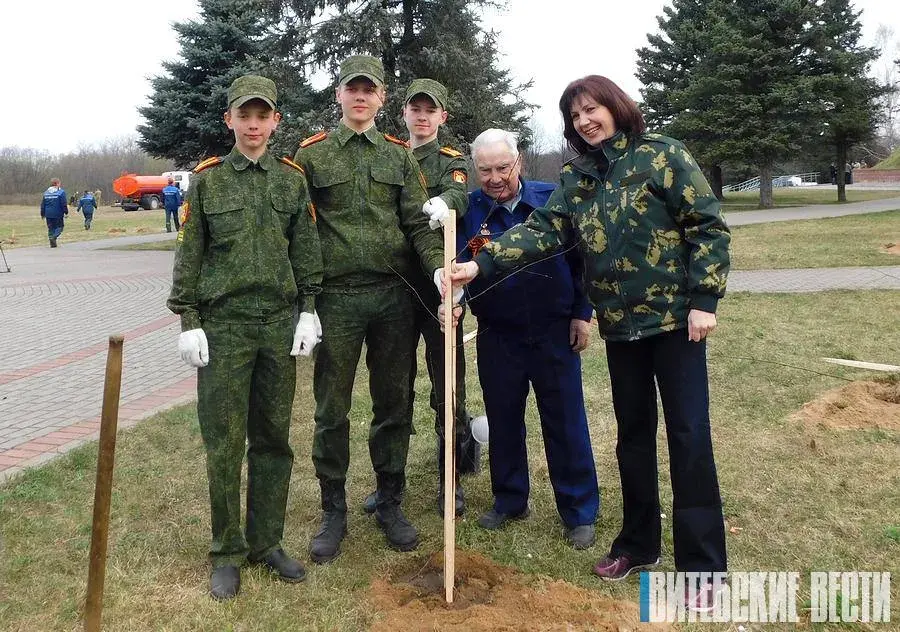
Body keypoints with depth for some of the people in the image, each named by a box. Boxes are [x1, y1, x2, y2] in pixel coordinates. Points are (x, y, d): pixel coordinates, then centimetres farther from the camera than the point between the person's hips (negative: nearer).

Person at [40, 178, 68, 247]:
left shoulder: (46, 192, 10)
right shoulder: (61, 192, -7)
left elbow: (42, 204, 13)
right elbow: (64, 204, -11)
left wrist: (43, 214, 19)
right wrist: (66, 212, -2)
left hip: (48, 214, 5)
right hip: (58, 214, -5)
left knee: (50, 228, 12)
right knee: (60, 226, 7)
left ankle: (52, 243, 10)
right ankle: (54, 237, -19)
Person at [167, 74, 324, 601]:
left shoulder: (293, 178, 7)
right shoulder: (207, 180, 3)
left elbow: (307, 249, 8)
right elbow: (189, 255, 2)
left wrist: (308, 310, 0)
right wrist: (189, 322, -3)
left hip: (280, 326, 2)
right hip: (223, 326, -2)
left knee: (274, 439, 9)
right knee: (224, 444, 2)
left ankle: (267, 542, 23)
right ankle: (227, 553, 16)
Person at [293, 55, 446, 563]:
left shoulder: (400, 156, 10)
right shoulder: (311, 155, 4)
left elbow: (418, 223, 3)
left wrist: (439, 268, -15)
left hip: (394, 296, 2)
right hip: (336, 298, -2)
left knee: (395, 404, 9)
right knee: (332, 410, 5)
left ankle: (390, 504, 24)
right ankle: (334, 512, 19)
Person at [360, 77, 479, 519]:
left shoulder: (452, 161, 5)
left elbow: (458, 193, -18)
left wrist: (442, 202, -41)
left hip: (438, 287, -3)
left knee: (448, 386, 4)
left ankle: (450, 480, 18)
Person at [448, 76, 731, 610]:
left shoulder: (662, 155, -6)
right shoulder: (576, 176, 7)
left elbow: (708, 225, -8)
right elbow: (543, 230, -3)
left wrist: (704, 299, -14)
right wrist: (483, 264, -16)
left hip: (674, 316, -5)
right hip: (620, 324, 5)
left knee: (689, 435, -2)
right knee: (633, 432, 14)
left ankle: (703, 566, 9)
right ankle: (639, 543, 30)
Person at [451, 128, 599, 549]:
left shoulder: (551, 200, -5)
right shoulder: (469, 211, -3)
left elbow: (579, 257, -1)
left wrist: (582, 314, -3)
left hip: (554, 331, -2)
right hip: (497, 335, 2)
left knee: (566, 421, 4)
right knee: (503, 420, 13)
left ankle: (579, 512, 16)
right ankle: (509, 501, 30)